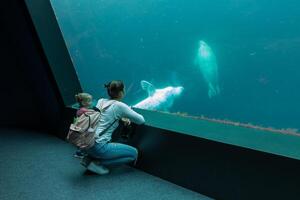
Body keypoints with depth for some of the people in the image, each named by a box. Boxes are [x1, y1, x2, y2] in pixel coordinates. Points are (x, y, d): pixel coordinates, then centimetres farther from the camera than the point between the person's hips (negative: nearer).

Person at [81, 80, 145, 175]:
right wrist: (130, 117, 16)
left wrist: (121, 118, 17)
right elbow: (141, 120, -4)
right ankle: (97, 162, 0)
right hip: (98, 147, -8)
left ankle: (90, 158, 14)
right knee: (134, 153, 5)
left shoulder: (101, 101, 8)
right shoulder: (119, 105, -11)